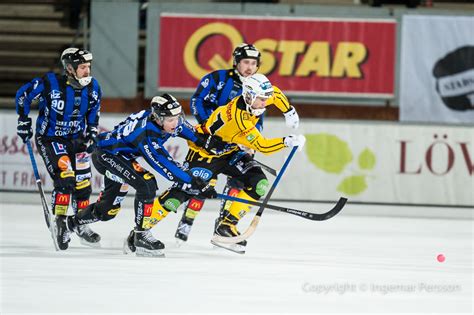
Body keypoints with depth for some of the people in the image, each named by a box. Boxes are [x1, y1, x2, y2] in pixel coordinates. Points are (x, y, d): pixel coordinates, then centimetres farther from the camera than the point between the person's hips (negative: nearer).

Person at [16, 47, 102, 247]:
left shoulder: (92, 87, -7)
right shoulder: (50, 84, -23)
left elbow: (93, 111, 13)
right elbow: (22, 95, -8)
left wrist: (91, 135, 4)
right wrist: (23, 122, -3)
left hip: (76, 139, 5)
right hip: (49, 138, -5)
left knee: (82, 183, 4)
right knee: (65, 177, -21)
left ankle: (81, 225, 22)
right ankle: (59, 222, -7)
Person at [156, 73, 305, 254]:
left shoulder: (251, 101, -12)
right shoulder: (238, 118, -36)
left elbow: (275, 94, 13)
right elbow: (262, 146, -34)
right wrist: (287, 142, -38)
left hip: (229, 152, 9)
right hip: (205, 153, -9)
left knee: (259, 184, -11)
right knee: (181, 193, -19)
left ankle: (226, 225, -5)